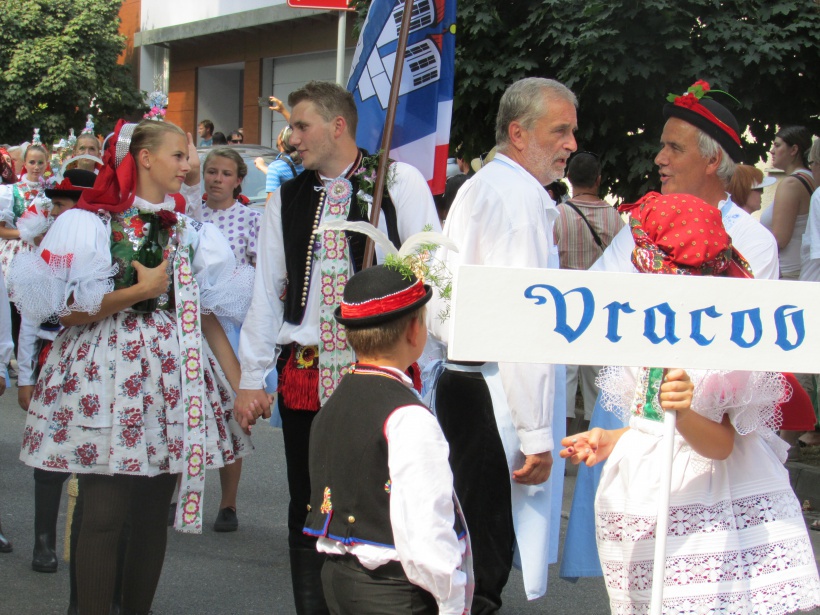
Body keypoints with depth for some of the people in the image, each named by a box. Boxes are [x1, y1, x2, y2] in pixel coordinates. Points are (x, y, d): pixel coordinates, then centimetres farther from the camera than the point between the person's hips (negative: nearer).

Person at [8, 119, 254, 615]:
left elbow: (206, 312, 12)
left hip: (171, 375, 5)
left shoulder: (187, 231, 14)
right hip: (107, 372, -5)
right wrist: (142, 291, -11)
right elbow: (66, 311, -10)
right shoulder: (91, 222, -3)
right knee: (105, 513, -6)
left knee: (155, 511, 7)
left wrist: (240, 381, 5)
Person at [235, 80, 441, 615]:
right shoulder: (287, 200, 11)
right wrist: (251, 378, 11)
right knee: (309, 512, 10)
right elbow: (266, 293, 13)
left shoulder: (401, 183, -1)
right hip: (305, 377, 4)